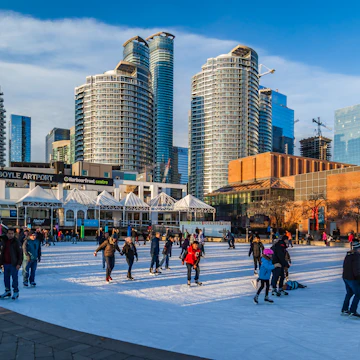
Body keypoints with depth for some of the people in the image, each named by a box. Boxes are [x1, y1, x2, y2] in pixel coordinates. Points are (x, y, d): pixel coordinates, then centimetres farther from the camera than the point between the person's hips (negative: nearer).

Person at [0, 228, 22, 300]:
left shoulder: (16, 242, -7)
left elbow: (20, 254, -8)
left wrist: (19, 264, -13)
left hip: (13, 264, -5)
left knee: (14, 278, 0)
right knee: (6, 278, 11)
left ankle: (16, 292, 9)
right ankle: (7, 291, 23)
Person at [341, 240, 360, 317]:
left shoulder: (348, 254, 9)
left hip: (345, 277, 9)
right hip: (352, 278, -9)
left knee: (349, 293, 21)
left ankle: (344, 310, 26)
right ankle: (353, 311, 3)